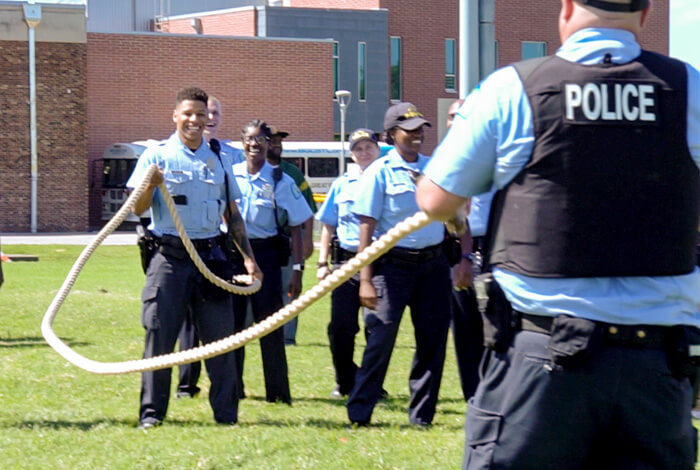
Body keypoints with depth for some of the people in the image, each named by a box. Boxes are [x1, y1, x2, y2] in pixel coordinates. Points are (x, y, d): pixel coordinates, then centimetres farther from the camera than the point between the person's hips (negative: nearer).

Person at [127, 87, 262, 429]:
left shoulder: (217, 159, 14)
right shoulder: (157, 156, 2)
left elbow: (232, 214, 19)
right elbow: (138, 209, -5)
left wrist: (248, 257, 12)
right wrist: (151, 185, -25)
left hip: (210, 255, 3)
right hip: (170, 256, -3)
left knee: (220, 334, 1)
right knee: (159, 333, -4)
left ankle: (227, 414, 7)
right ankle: (151, 412, 3)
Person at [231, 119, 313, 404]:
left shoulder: (281, 181, 0)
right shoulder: (229, 176, 5)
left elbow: (296, 227, 1)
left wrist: (297, 268, -5)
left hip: (265, 254, -2)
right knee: (232, 322, 6)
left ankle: (278, 391, 4)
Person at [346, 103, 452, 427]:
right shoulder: (380, 172, -4)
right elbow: (367, 227, -6)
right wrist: (365, 280, -11)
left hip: (433, 263, 4)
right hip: (394, 263, -4)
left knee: (433, 338, 4)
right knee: (381, 336, -6)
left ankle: (422, 414, 14)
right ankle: (359, 413, 4)